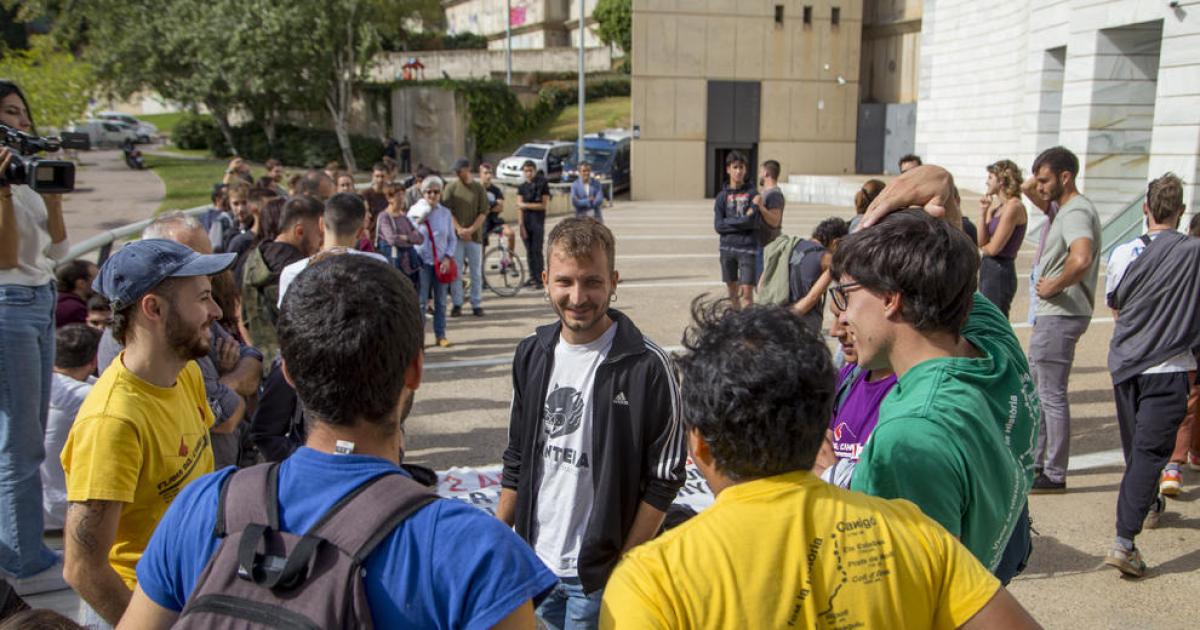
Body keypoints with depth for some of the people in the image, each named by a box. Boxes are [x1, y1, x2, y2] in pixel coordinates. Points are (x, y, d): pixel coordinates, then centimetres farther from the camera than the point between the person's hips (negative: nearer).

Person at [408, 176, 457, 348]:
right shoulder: (415, 211, 0)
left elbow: (452, 239, 7)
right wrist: (419, 221, -12)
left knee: (441, 301, 7)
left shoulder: (445, 213, 6)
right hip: (422, 261, -2)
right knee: (420, 301, -3)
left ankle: (440, 335, 16)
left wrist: (448, 258, -4)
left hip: (441, 262, 2)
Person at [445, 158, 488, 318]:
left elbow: (484, 212, 0)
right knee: (456, 271, 1)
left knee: (476, 272, 4)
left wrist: (471, 229, -12)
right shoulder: (451, 187, 3)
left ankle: (477, 305, 12)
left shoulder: (479, 188, 4)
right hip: (455, 235, 0)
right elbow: (447, 210, 0)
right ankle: (456, 304, 8)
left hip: (475, 235, 0)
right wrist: (459, 229, -12)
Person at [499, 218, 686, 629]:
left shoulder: (647, 366, -17)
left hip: (600, 573, -5)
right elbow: (517, 460, 10)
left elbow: (664, 481, -12)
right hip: (534, 562, 5)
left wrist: (624, 568, -12)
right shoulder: (532, 354, 0)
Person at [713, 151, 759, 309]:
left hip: (747, 248, -3)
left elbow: (753, 222, -11)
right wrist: (742, 221, -8)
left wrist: (730, 222, -6)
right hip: (727, 247, 3)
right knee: (732, 291, 12)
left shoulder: (752, 193, 0)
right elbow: (718, 225, -3)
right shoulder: (722, 196, 6)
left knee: (747, 292, -7)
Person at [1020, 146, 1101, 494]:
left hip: (1060, 315, -11)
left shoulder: (1076, 212, -18)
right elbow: (1030, 192, 30)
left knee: (1052, 395, -3)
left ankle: (1055, 475, 7)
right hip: (1051, 313, 11)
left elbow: (1081, 260, -36)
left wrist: (1054, 286, -22)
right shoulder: (1062, 207, 12)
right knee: (1036, 391, 19)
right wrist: (1032, 186, 8)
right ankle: (1034, 462, 30)